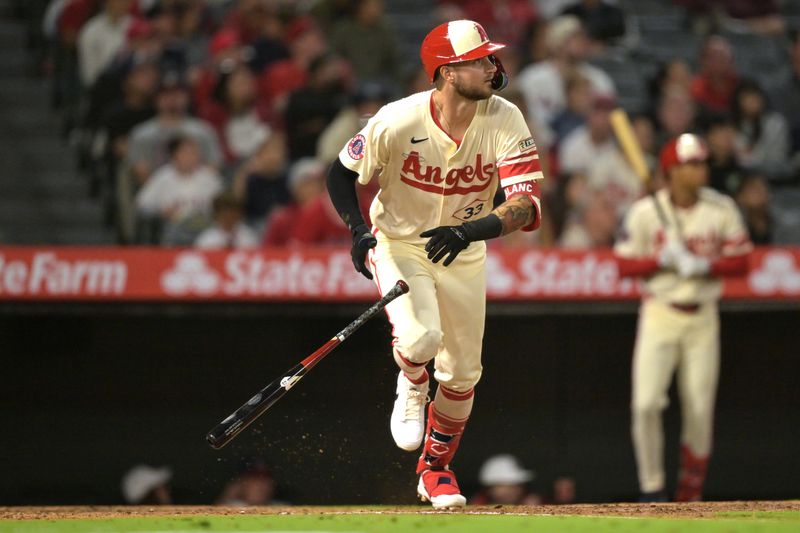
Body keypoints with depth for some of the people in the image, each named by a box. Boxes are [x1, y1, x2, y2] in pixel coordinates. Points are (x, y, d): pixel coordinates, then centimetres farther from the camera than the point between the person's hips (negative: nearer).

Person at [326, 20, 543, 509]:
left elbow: (527, 205, -28)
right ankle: (412, 390, 9)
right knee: (420, 337, -29)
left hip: (464, 254, 3)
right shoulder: (398, 122, -26)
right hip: (399, 244, -3)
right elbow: (342, 174, -10)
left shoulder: (504, 121, -22)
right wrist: (359, 231, -26)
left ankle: (436, 469, 35)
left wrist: (471, 231, -45)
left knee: (462, 372, 10)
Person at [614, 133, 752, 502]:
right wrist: (663, 259, -19)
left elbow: (740, 262, 0)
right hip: (659, 315, -2)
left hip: (703, 317, 2)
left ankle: (690, 496, 15)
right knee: (646, 403, -13)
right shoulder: (646, 212, -6)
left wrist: (704, 265, -16)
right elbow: (624, 264, -4)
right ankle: (651, 489, 1)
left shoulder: (721, 209, -1)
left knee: (700, 411, 2)